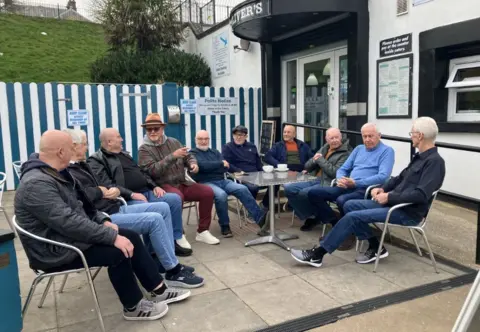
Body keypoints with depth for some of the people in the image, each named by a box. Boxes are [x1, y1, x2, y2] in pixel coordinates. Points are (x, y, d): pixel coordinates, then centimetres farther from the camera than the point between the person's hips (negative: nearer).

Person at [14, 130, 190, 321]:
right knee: (117, 251, -23)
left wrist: (104, 221, 0)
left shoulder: (55, 174, 8)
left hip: (68, 236, 10)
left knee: (131, 237, 0)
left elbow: (79, 205, 16)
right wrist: (113, 236, -29)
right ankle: (133, 307, -3)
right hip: (55, 251, -10)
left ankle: (159, 290, 7)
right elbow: (69, 222, -33)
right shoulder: (37, 184, -26)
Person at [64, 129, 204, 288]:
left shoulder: (81, 165, 20)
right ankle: (173, 271, -10)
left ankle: (167, 261, 8)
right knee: (154, 219, -23)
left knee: (163, 208, 5)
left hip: (116, 208, 11)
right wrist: (100, 191, -11)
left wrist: (113, 189, -1)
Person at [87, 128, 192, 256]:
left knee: (175, 199, -9)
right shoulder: (96, 161, -3)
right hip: (128, 199, -8)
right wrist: (131, 194, -23)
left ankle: (177, 238, 2)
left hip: (148, 192, 8)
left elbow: (141, 172, 25)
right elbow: (107, 185, -17)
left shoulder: (124, 154, 24)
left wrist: (154, 186, 7)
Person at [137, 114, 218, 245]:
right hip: (163, 186, -6)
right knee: (177, 196, -37)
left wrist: (193, 163, -6)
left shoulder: (173, 142, 12)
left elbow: (188, 156, 19)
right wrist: (173, 156, -25)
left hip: (182, 183, 6)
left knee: (207, 191, -11)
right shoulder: (144, 149, -4)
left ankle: (202, 231, -1)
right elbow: (153, 171, -19)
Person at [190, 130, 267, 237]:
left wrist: (210, 167, -8)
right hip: (205, 183, -5)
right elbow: (202, 165, -15)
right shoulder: (192, 153, 5)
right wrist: (220, 163, -5)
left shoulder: (215, 152, 22)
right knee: (221, 194, -35)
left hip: (222, 181, 6)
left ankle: (260, 217, -24)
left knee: (242, 189, -19)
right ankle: (225, 226, -18)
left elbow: (226, 167, 7)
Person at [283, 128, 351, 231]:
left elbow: (336, 173, -19)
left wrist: (321, 160, -11)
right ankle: (309, 217, 1)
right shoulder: (324, 149, 16)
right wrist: (314, 160, -2)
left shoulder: (345, 153, -6)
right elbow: (307, 166, 20)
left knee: (304, 193, -29)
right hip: (316, 181, 8)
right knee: (288, 188, -7)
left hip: (329, 184, -8)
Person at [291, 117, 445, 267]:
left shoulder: (435, 161, -16)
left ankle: (317, 254, -11)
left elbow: (421, 195, -26)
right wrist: (383, 189, 4)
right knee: (350, 205, -1)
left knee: (353, 216, -19)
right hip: (394, 203, 10)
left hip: (408, 212, -10)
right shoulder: (420, 156, 14)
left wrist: (389, 197, -21)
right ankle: (375, 247, 3)